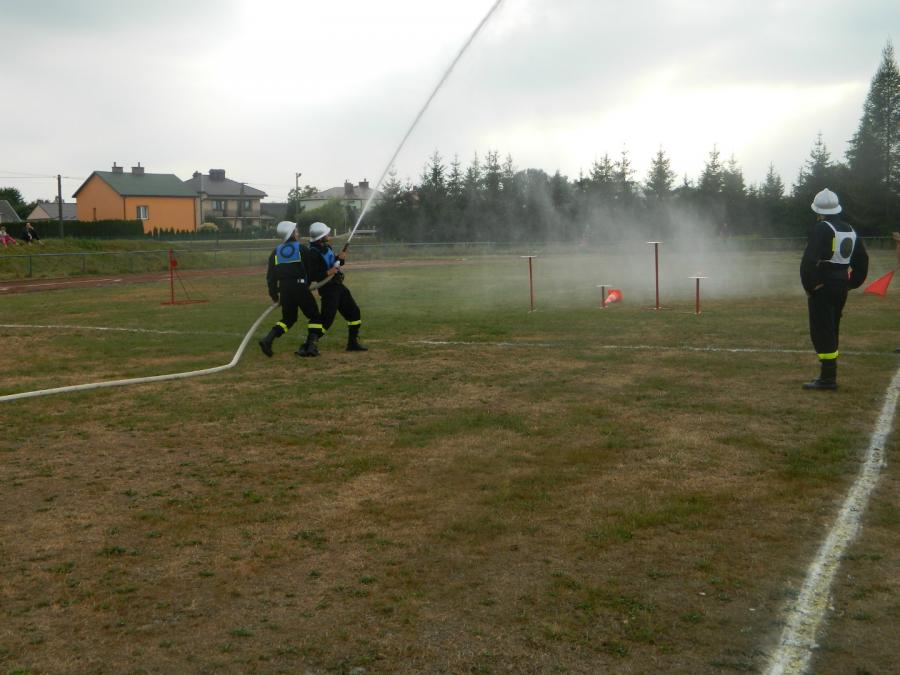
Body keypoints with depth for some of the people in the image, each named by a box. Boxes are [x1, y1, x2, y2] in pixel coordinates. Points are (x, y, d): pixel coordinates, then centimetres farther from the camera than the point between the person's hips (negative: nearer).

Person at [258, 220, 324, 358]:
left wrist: (273, 293, 16)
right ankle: (310, 345, -7)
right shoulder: (302, 249, 0)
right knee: (315, 317, 9)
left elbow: (270, 275, 8)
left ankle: (268, 339, 0)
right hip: (300, 287, -5)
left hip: (284, 289, 5)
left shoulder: (276, 251, 10)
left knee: (288, 318, 20)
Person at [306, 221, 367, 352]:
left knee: (354, 312, 13)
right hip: (328, 288, -9)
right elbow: (309, 276, -23)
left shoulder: (327, 247, 8)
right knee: (327, 318, -12)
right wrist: (327, 273, -28)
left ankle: (352, 343, 23)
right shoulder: (313, 254, -19)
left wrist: (340, 258, -1)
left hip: (338, 286, 9)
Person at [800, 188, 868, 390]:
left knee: (822, 332, -5)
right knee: (831, 331, 17)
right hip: (841, 286, 8)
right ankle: (828, 375, 23)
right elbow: (862, 259, 18)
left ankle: (827, 378, -6)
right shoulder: (850, 230, 13)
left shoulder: (821, 228, -13)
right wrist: (852, 283, 19)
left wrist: (809, 286, -14)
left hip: (822, 287, -8)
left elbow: (809, 260, -23)